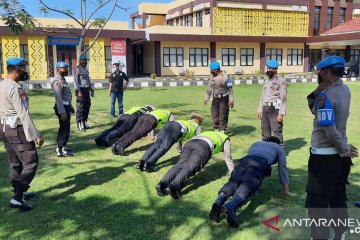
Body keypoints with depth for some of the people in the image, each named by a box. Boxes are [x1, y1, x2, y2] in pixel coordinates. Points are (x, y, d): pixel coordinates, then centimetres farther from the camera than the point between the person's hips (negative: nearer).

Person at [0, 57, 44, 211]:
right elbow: (23, 114, -23)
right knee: (31, 162, -4)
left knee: (15, 163, 17)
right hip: (17, 130, -9)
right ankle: (17, 197, -8)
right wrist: (36, 135, -22)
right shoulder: (15, 88, -19)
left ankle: (20, 193, 29)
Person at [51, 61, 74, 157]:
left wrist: (70, 106, 25)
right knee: (65, 128, -7)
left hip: (66, 105, 10)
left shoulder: (62, 79, 14)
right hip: (62, 107, -10)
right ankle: (60, 150, -1)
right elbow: (58, 97, -24)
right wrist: (62, 111, -28)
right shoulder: (57, 81, -18)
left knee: (64, 127, 17)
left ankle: (61, 146, 28)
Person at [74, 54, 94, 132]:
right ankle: (80, 124, -6)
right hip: (81, 89, -8)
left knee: (87, 106, 10)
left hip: (86, 89, 8)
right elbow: (75, 80, -13)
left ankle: (84, 122, 20)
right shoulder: (77, 69, -6)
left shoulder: (86, 70, 18)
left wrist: (91, 90, 19)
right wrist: (78, 91, -20)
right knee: (80, 107, -8)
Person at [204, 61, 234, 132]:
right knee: (214, 115, 8)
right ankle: (216, 130, 20)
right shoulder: (212, 77, 8)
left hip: (224, 99, -5)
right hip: (215, 99, 6)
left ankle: (222, 131, 4)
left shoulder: (225, 76, -9)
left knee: (223, 116, -3)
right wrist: (206, 98, 17)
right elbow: (210, 88, 17)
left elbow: (230, 89, -9)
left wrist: (231, 100, -13)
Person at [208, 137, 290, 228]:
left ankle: (218, 202, -42)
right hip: (259, 164, -4)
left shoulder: (255, 144, 45)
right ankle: (230, 206, -53)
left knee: (232, 183, -11)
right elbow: (282, 169, 33)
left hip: (243, 161, 4)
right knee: (246, 187, -24)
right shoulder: (279, 148, 36)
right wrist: (286, 191, 40)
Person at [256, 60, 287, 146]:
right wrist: (259, 109, 15)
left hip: (275, 108, -7)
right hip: (265, 108, 7)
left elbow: (283, 99, -12)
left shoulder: (281, 81, -7)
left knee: (276, 131, -8)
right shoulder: (267, 81, 17)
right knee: (265, 131, 13)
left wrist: (281, 114, -18)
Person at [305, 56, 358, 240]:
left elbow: (330, 129, -25)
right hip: (339, 155, 9)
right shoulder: (344, 90, 7)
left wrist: (345, 149, -11)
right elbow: (315, 111, 10)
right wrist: (315, 94, -8)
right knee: (338, 199, 19)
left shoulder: (326, 95, -20)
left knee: (316, 203, 1)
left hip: (324, 157, -9)